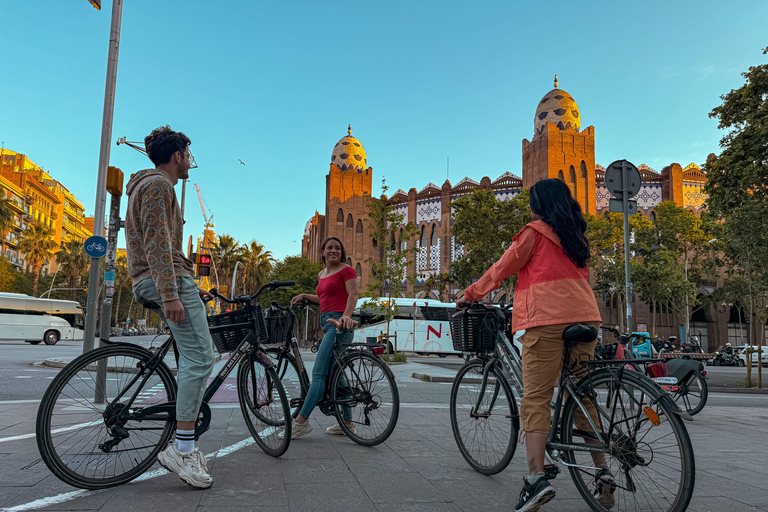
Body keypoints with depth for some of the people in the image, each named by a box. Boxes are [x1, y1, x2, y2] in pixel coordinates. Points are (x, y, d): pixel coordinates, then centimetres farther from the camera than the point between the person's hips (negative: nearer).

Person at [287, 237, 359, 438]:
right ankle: (347, 422, 16)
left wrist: (346, 315, -30)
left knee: (318, 373, -13)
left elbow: (353, 294, -14)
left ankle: (301, 422, -12)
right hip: (327, 324, 9)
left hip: (339, 323, -9)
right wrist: (304, 296, 21)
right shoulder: (322, 274, 22)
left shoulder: (346, 270, -2)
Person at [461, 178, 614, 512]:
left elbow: (501, 269, 5)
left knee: (536, 399, -6)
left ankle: (536, 478, -13)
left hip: (547, 319, -7)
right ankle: (602, 472, 12)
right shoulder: (576, 236, 21)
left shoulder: (535, 231, 1)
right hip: (585, 316, 7)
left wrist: (470, 294, 17)